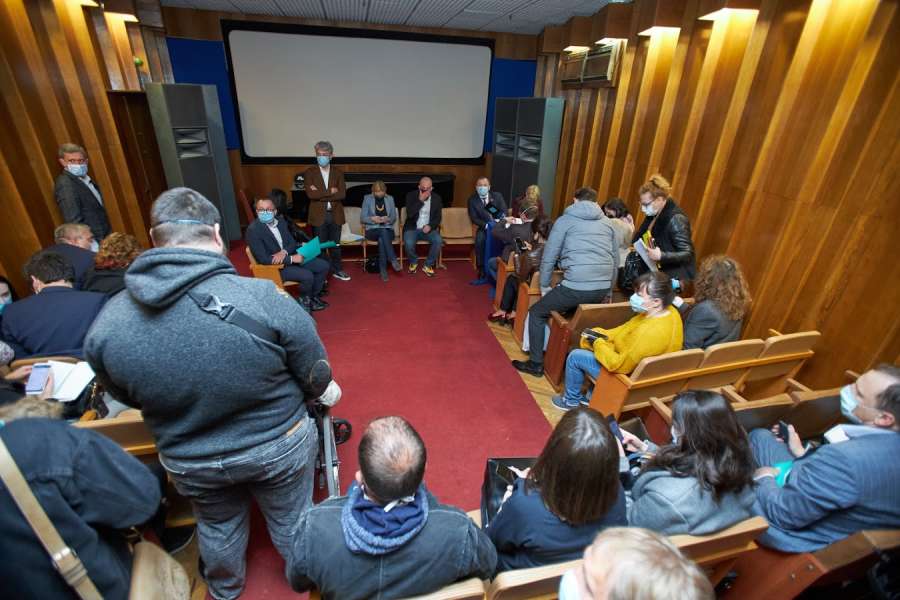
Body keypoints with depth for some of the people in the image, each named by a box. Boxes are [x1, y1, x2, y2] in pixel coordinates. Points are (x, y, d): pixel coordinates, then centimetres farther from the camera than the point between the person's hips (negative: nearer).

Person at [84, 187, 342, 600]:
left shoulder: (106, 323, -19)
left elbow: (129, 398, 0)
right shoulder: (265, 299, -31)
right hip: (278, 446, -2)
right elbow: (316, 380, -17)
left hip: (190, 461, 3)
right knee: (291, 519, 26)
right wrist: (326, 392, 6)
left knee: (217, 526, 31)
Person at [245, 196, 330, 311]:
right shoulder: (253, 230, -19)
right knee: (307, 276, -26)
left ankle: (314, 296, 16)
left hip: (289, 257, 7)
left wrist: (284, 252, -18)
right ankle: (305, 301, 4)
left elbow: (292, 242, 7)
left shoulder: (281, 221, 3)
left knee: (323, 265, -1)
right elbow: (263, 259, -23)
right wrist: (291, 258, -26)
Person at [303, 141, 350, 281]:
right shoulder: (309, 172, -1)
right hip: (319, 215, -2)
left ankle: (337, 270, 27)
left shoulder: (338, 172, 4)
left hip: (335, 214, 2)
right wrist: (330, 192, -12)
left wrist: (320, 194, -13)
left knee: (335, 245, 13)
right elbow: (311, 194, -15)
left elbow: (342, 194, -9)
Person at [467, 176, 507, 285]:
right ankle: (482, 274, -25)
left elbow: (504, 212, -1)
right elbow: (474, 218, -3)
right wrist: (486, 225, -19)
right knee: (479, 240, -32)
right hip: (484, 227, 0)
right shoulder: (472, 199, 3)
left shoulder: (497, 196, 5)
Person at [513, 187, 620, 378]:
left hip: (577, 286, -6)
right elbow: (616, 261, 21)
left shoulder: (565, 220, 8)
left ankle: (536, 364, 16)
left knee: (537, 313, 14)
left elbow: (549, 256, 5)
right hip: (602, 288, 6)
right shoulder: (607, 223, 21)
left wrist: (544, 285, 16)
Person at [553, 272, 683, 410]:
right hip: (636, 364, 9)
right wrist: (602, 335, -4)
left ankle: (571, 400, 27)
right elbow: (628, 328, 5)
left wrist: (598, 343, -17)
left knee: (575, 357, 1)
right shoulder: (669, 311, -8)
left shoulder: (651, 332, -38)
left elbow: (620, 365, -31)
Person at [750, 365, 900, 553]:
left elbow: (783, 515, -27)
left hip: (791, 523, -7)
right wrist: (803, 453, 7)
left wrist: (763, 479, -8)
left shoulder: (847, 458, -40)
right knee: (760, 435, 18)